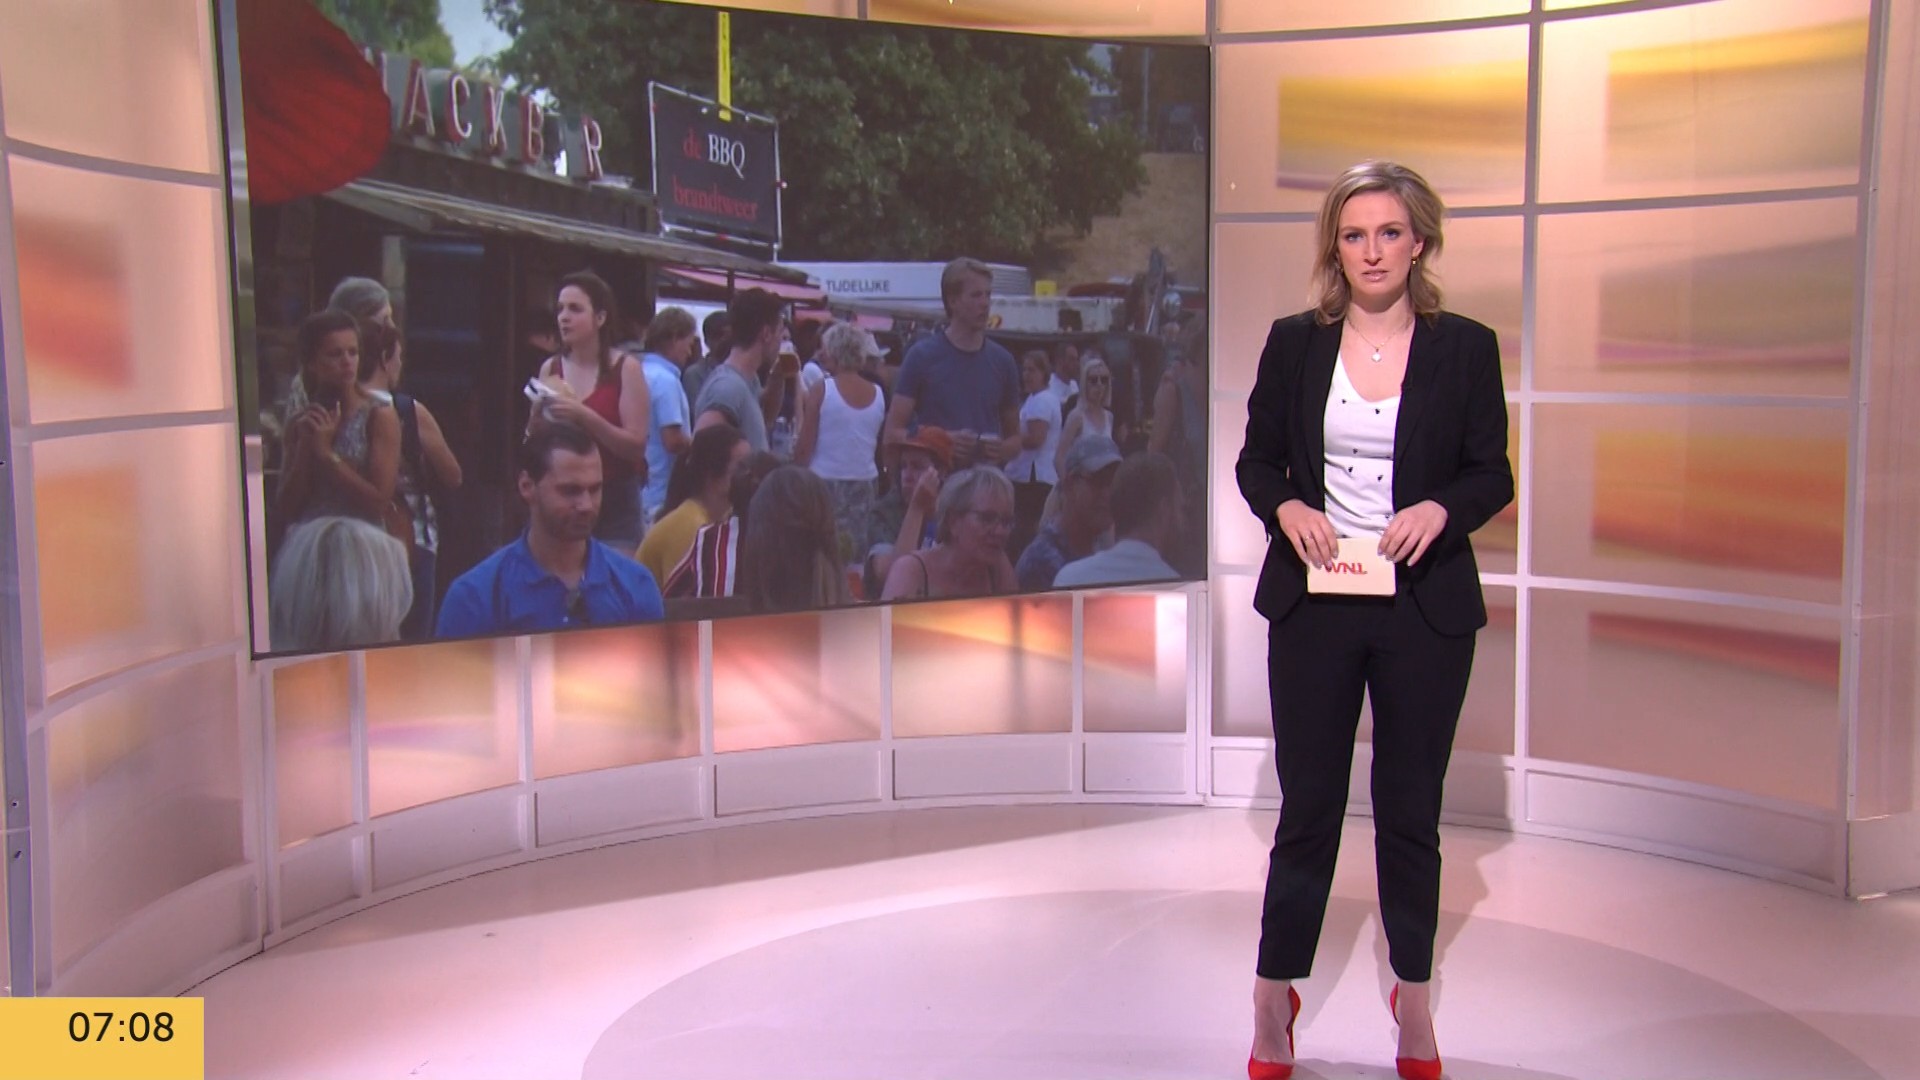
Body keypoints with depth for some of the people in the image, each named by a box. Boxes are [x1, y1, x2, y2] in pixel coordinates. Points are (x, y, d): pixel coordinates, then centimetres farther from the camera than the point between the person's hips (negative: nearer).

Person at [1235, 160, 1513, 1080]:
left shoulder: (1464, 347, 0)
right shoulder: (1294, 343, 3)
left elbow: (1493, 474, 2)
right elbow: (1256, 459, 7)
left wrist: (1439, 508, -18)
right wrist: (1285, 507, -13)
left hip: (1425, 608, 0)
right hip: (1313, 604, 0)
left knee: (1411, 808, 11)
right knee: (1307, 806, 6)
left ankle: (1414, 999, 29)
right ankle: (1274, 999, 20)